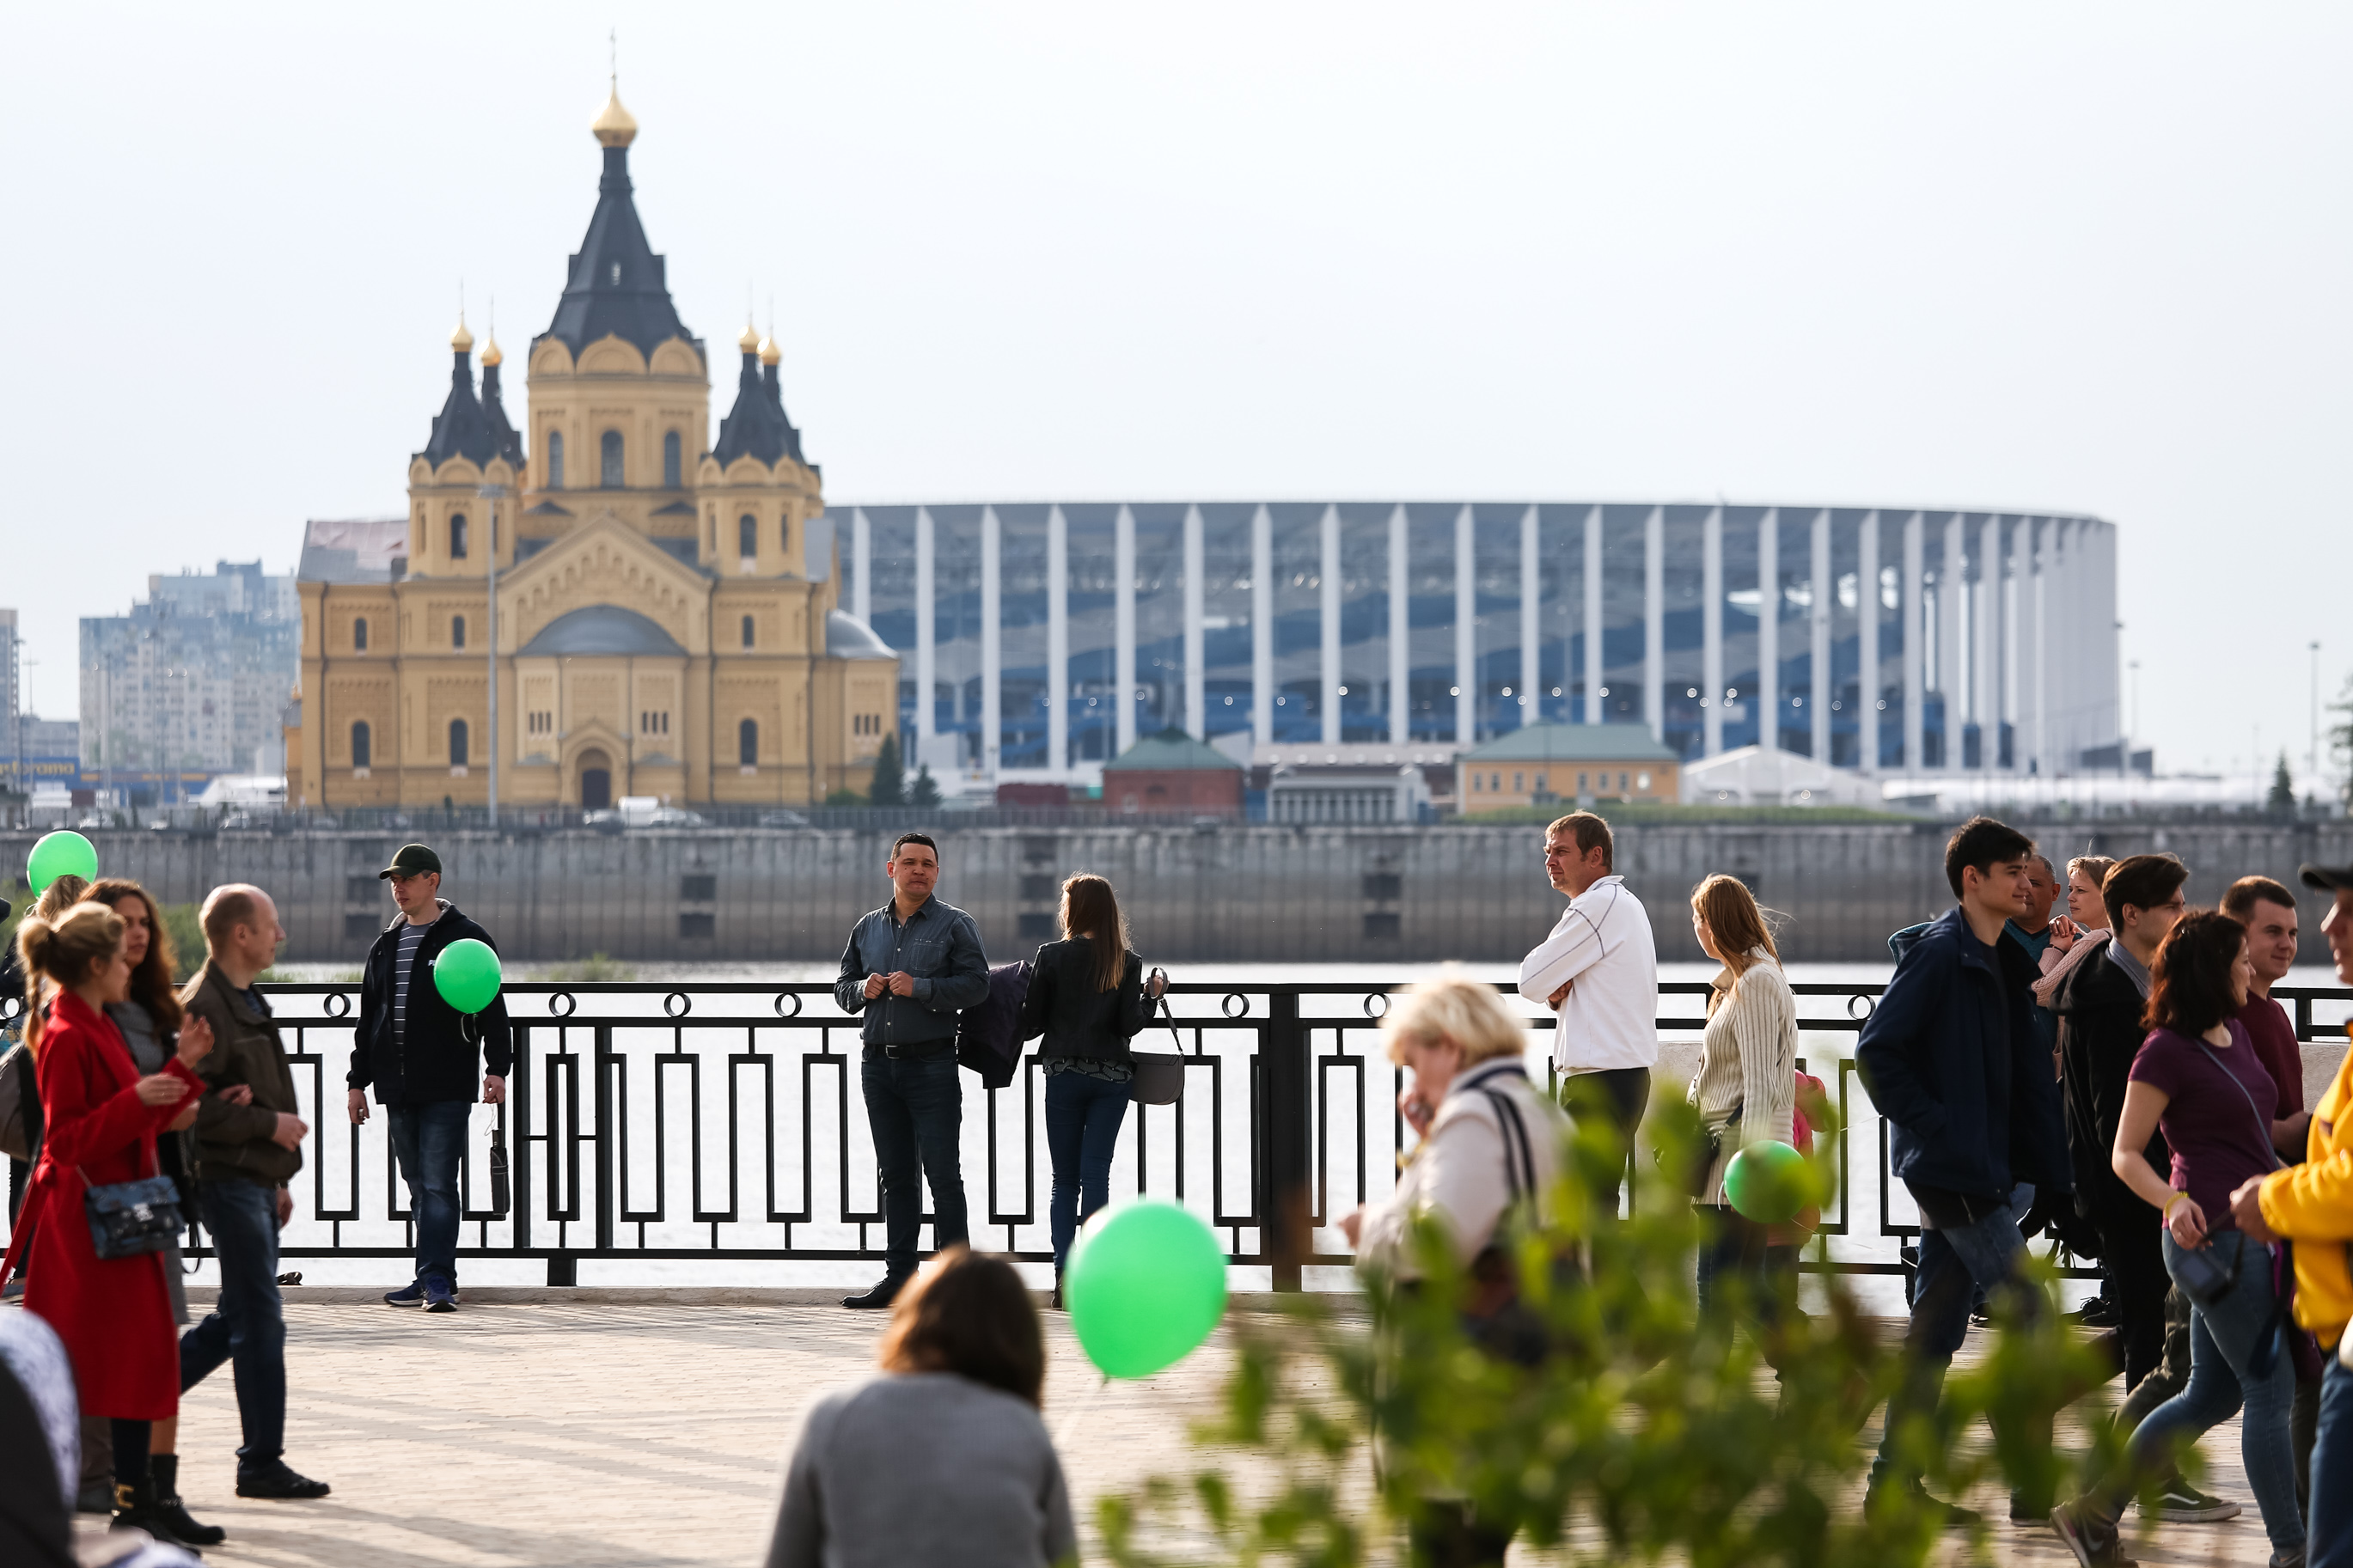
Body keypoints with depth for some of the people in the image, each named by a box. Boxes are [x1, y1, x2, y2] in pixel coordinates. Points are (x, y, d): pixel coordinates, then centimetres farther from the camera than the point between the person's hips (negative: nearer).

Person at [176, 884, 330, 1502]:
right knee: (260, 1321, -6)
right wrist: (269, 1124, -18)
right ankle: (262, 1463, 0)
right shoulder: (202, 1006, -16)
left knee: (240, 1317, 15)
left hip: (256, 1181, 10)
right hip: (229, 1180, -10)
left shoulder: (246, 1002, 16)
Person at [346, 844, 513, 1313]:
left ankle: (437, 1278, -13)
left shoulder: (467, 939, -1)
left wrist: (497, 1068, -15)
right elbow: (368, 1018, 21)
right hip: (398, 1087, 6)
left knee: (438, 1183, -11)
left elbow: (493, 1009, -5)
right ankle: (435, 1278, 14)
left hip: (447, 1085, -6)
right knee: (419, 1186, 9)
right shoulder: (386, 945, 17)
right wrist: (358, 1080, 17)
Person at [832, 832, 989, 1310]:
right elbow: (842, 987, 20)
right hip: (878, 1063, 5)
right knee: (895, 1176, 8)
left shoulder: (955, 924, 1)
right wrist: (863, 989, -2)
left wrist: (920, 988, -17)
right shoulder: (868, 927, 16)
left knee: (942, 1173, -6)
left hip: (931, 1062, -5)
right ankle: (899, 1276, 12)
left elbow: (976, 982, -9)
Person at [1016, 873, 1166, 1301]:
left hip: (1064, 1074, -1)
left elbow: (1031, 1022, -3)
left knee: (1065, 1178, 6)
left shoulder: (1051, 956, -5)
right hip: (1113, 1077, 1)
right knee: (1097, 1173, 2)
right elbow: (1129, 1025, -7)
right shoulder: (1128, 963, 0)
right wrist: (1151, 996, 10)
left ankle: (1064, 1278, -3)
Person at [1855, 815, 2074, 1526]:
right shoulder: (1938, 953, -11)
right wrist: (1933, 1126, -17)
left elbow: (2025, 1073, 17)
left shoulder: (2004, 963, 15)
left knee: (1936, 1331, 10)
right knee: (2029, 1315, -9)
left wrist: (2050, 1174, 10)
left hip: (1976, 1171, 9)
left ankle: (1895, 1480, 15)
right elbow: (1876, 1050, -15)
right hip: (1949, 1169, -9)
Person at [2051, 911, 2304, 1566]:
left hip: (2252, 1232, 9)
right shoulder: (2166, 1052, -11)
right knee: (2272, 1389, -5)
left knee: (2212, 1395, 12)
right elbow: (2126, 1154, -10)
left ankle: (2094, 1511, 19)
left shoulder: (2235, 1034, 13)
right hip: (2215, 1236, -9)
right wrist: (2174, 1202, -27)